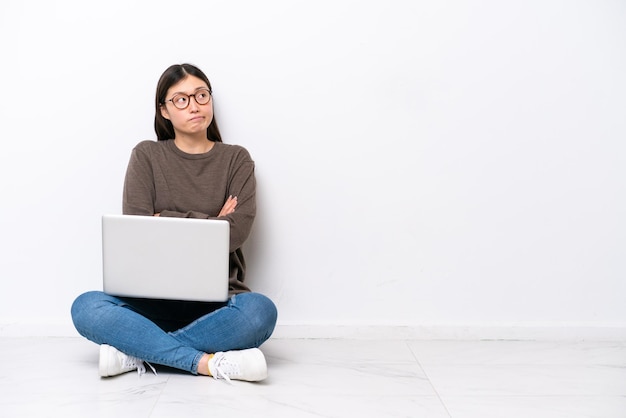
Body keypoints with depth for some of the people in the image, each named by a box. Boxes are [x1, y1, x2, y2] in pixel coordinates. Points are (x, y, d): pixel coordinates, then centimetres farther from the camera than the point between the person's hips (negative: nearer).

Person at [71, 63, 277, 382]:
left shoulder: (236, 159, 8)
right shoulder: (147, 155, 8)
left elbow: (238, 230, -7)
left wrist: (169, 220, -8)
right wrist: (211, 223, -7)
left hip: (216, 302, 0)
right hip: (155, 296, 1)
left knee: (259, 311, -34)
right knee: (86, 308, -28)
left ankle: (137, 351, -22)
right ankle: (208, 362, -29)